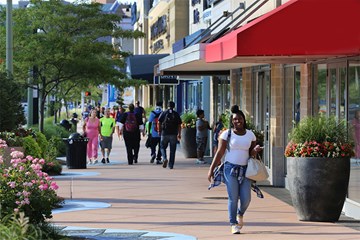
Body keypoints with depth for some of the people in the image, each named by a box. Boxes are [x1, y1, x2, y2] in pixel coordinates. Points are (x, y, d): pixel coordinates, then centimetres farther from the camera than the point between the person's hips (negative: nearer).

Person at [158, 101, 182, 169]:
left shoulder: (163, 113, 2)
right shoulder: (176, 114, 5)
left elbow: (159, 123, -3)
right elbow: (179, 125, 4)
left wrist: (159, 131, 9)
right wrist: (179, 134, 10)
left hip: (164, 133, -1)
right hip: (174, 134, 1)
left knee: (163, 147, 14)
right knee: (172, 150, 7)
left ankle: (164, 158, -12)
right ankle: (171, 165, 6)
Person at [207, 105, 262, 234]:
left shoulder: (250, 134, 7)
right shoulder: (227, 134, -2)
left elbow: (251, 153, 13)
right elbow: (219, 153, -2)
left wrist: (255, 150, -12)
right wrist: (211, 170, -6)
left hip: (245, 169, 3)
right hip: (230, 168, -3)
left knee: (246, 198, -1)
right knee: (233, 198, -5)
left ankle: (240, 214, 32)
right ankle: (234, 224, 7)